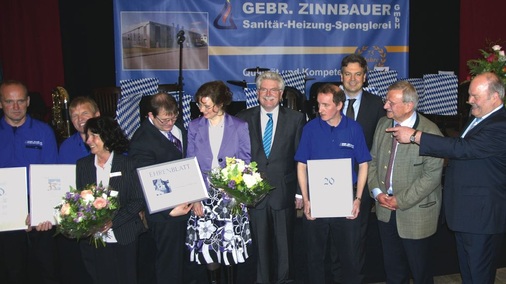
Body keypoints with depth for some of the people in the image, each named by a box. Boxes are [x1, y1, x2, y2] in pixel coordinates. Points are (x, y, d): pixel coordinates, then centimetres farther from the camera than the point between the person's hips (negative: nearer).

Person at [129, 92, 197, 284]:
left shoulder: (177, 125, 1)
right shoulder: (141, 142, -21)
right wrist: (170, 210, -24)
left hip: (184, 202, 8)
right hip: (166, 212, -7)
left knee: (183, 257, 23)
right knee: (169, 267, 7)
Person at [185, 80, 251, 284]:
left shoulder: (239, 126, -1)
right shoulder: (194, 127, 4)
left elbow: (246, 162, 2)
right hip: (204, 196, 2)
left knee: (231, 244, 3)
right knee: (206, 246, 3)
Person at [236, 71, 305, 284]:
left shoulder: (296, 119, 1)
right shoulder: (243, 119, 3)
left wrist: (301, 191, -3)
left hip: (284, 193, 0)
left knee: (284, 245, 12)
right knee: (260, 245, 13)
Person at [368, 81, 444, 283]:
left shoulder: (430, 132, -18)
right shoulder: (383, 124, 2)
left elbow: (432, 176, -19)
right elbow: (373, 160, 8)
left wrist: (401, 200, -18)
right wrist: (377, 191, -5)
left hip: (415, 212, -5)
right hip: (386, 209, 5)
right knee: (393, 267, 19)